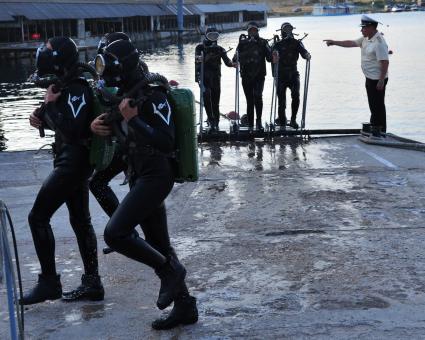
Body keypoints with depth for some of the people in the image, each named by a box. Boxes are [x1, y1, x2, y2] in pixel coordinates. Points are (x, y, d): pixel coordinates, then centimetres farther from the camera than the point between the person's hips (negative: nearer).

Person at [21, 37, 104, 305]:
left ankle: (49, 282, 1)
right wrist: (42, 120, 5)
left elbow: (72, 130, -29)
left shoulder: (77, 90, -19)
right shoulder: (66, 86, 11)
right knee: (80, 221, 12)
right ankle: (92, 283, 19)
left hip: (74, 162, -10)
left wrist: (49, 105, -21)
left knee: (38, 217, -6)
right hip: (74, 162, 10)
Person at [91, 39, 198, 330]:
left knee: (115, 233, -19)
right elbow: (115, 130, 24)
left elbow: (166, 142, -24)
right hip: (141, 178, 10)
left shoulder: (153, 96, -16)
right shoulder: (126, 95, 12)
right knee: (159, 245, 12)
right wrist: (96, 126, 3)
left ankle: (169, 269, -2)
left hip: (155, 177, -10)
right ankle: (185, 306, 20)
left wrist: (134, 120, -27)